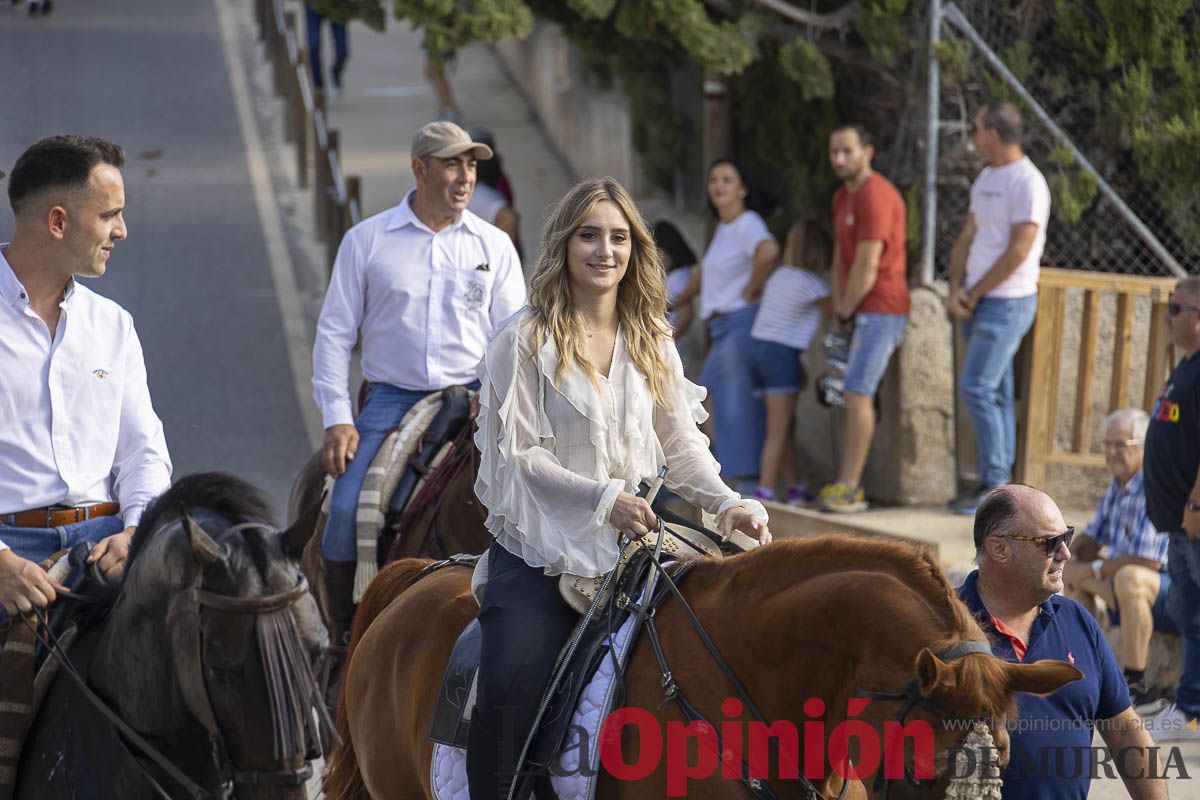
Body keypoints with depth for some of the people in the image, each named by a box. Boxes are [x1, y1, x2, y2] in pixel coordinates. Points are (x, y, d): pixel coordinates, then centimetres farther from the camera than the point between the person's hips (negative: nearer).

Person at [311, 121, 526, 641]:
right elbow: (334, 331, 6)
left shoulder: (494, 245, 9)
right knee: (346, 511, -19)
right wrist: (337, 418, -3)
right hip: (391, 399, -1)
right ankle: (344, 642, -5)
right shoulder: (366, 241, 5)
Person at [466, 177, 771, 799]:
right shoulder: (527, 340, -3)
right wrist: (603, 498, -17)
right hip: (539, 551, -4)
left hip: (630, 551, 5)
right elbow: (517, 454, -8)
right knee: (510, 689, -24)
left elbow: (682, 445, 12)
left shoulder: (653, 343, 13)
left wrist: (726, 503, -6)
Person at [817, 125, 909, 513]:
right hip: (857, 313, 10)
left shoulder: (875, 196, -16)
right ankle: (846, 487, 9)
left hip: (880, 309, -10)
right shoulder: (843, 197, 17)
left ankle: (848, 488, -18)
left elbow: (867, 266, -18)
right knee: (850, 396, 7)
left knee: (857, 393, -15)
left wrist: (845, 312, -7)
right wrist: (839, 309, 5)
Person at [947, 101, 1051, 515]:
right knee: (994, 394, 10)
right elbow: (967, 238, 16)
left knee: (977, 388, -14)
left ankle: (994, 485, -10)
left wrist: (973, 295, -12)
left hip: (1008, 302, -9)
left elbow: (1018, 252, -18)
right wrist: (956, 291, 1)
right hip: (978, 302, 9)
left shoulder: (1027, 183, -14)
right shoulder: (986, 178, 15)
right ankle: (999, 482, 13)